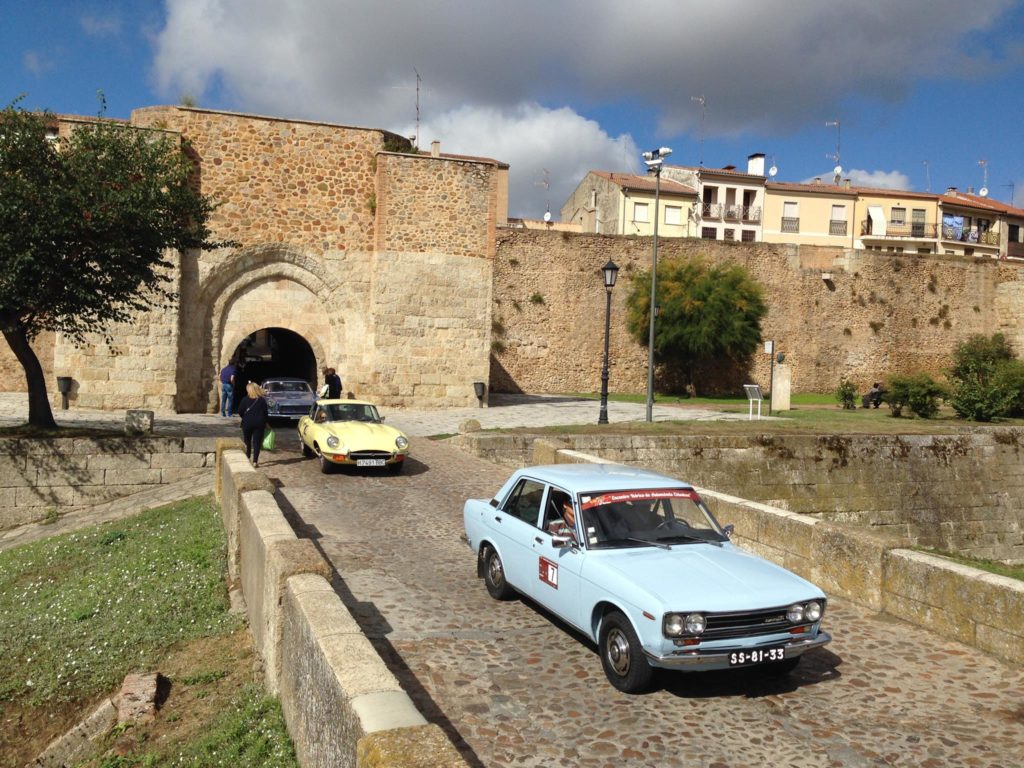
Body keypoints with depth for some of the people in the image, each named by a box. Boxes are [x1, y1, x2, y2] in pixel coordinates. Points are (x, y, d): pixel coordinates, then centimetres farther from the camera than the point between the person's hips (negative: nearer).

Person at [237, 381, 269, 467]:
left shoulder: (245, 399, -6)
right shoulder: (262, 400, -2)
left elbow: (240, 412, -4)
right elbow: (266, 413, -1)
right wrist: (265, 422, 11)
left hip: (247, 423, 0)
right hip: (259, 423, 0)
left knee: (247, 441, 17)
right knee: (257, 442, 1)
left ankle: (248, 458, 25)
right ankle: (255, 461, -5)